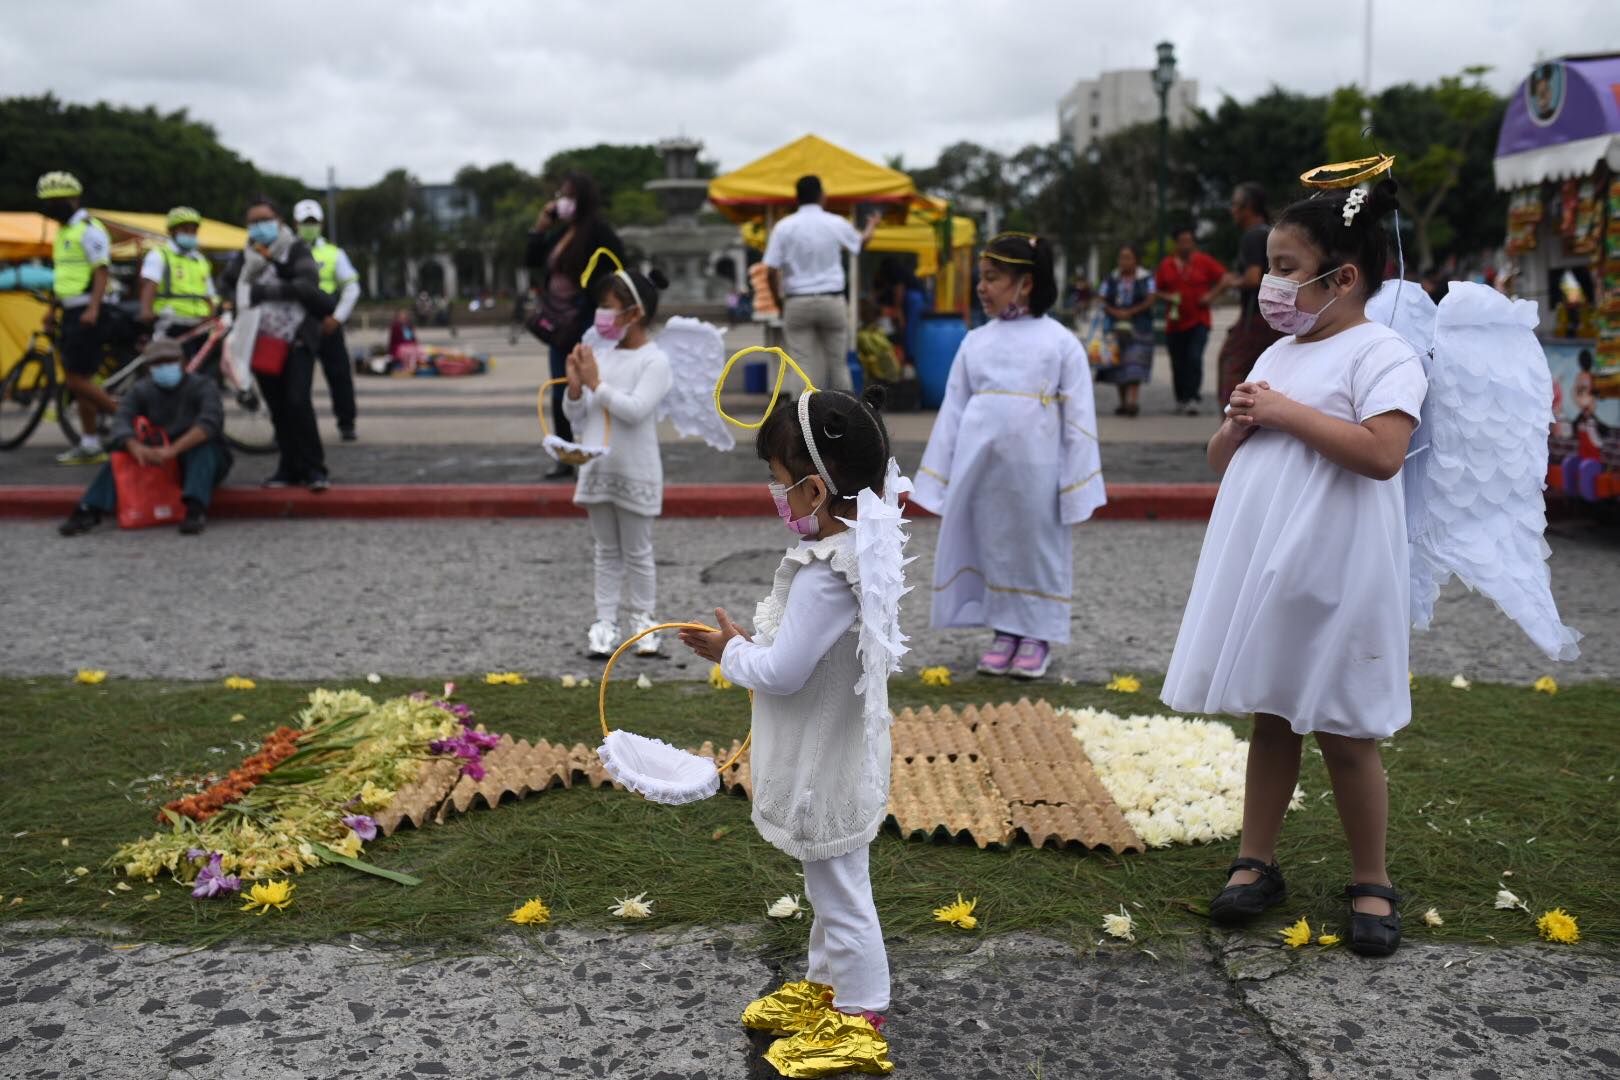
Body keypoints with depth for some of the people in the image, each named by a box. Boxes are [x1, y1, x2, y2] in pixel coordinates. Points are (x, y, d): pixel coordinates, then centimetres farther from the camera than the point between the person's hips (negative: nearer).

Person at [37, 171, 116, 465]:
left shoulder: (89, 229, -10)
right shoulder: (64, 231, 19)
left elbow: (102, 272, -18)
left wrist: (93, 308, -29)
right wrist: (53, 310, 26)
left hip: (87, 314, -10)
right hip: (71, 314, 10)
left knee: (77, 379, -12)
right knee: (78, 380, 8)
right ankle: (90, 446, 12)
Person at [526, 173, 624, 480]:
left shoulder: (599, 233, -11)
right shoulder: (560, 233, 12)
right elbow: (534, 262, 19)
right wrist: (540, 227, 9)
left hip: (586, 327, -8)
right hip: (560, 327, 8)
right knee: (560, 396, 11)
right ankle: (565, 460, 21)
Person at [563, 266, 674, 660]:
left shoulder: (654, 360, -12)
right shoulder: (601, 356, 6)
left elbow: (635, 409, -25)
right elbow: (575, 416, 8)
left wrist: (596, 383, -22)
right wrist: (575, 384, -10)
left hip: (635, 473, -6)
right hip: (597, 468, 6)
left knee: (637, 552, 7)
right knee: (607, 552, 12)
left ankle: (643, 620, 20)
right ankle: (605, 623, 18)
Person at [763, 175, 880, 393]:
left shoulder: (784, 227, -4)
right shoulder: (836, 224, 0)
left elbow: (771, 270, -8)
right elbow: (860, 242, 22)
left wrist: (778, 299, 7)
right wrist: (870, 229, 44)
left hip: (797, 303, -1)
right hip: (832, 301, 1)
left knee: (804, 365, -1)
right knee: (838, 363, 9)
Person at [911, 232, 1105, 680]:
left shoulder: (1060, 341, -2)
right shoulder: (975, 342, 8)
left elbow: (1078, 418, -2)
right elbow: (953, 411, 9)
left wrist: (1077, 485, -6)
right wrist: (940, 479, 6)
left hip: (1036, 468, -3)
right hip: (982, 468, 3)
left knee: (1040, 546, 6)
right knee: (994, 545, 10)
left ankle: (1038, 635, 20)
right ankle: (1005, 631, 23)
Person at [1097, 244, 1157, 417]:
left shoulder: (1146, 279, 3)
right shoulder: (1111, 279, 11)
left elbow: (1151, 299, -5)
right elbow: (1102, 300, 6)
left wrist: (1130, 312, -13)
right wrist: (1114, 312, -12)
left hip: (1138, 326, -4)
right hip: (1115, 326, 4)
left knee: (1135, 365, -14)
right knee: (1118, 366, 4)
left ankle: (1133, 401, -23)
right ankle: (1123, 402, 13)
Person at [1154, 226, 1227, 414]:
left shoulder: (1204, 261, 1)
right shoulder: (1166, 264, 7)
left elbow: (1224, 278, 4)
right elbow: (1158, 290, 14)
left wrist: (1210, 295, -7)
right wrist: (1167, 297, -5)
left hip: (1198, 320, -3)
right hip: (1175, 321, 3)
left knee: (1194, 358, -16)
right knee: (1178, 363, 7)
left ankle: (1193, 399, -16)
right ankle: (1181, 399, 23)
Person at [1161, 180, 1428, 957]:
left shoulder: (1379, 353, -9)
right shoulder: (1277, 357, 14)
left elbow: (1382, 452, -25)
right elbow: (1220, 461, 18)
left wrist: (1287, 411, -19)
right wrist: (1241, 421, -4)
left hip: (1334, 575, -7)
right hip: (1260, 566, 7)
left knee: (1343, 732, 4)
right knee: (1270, 716, 15)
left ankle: (1371, 882, 21)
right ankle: (1256, 863, 26)